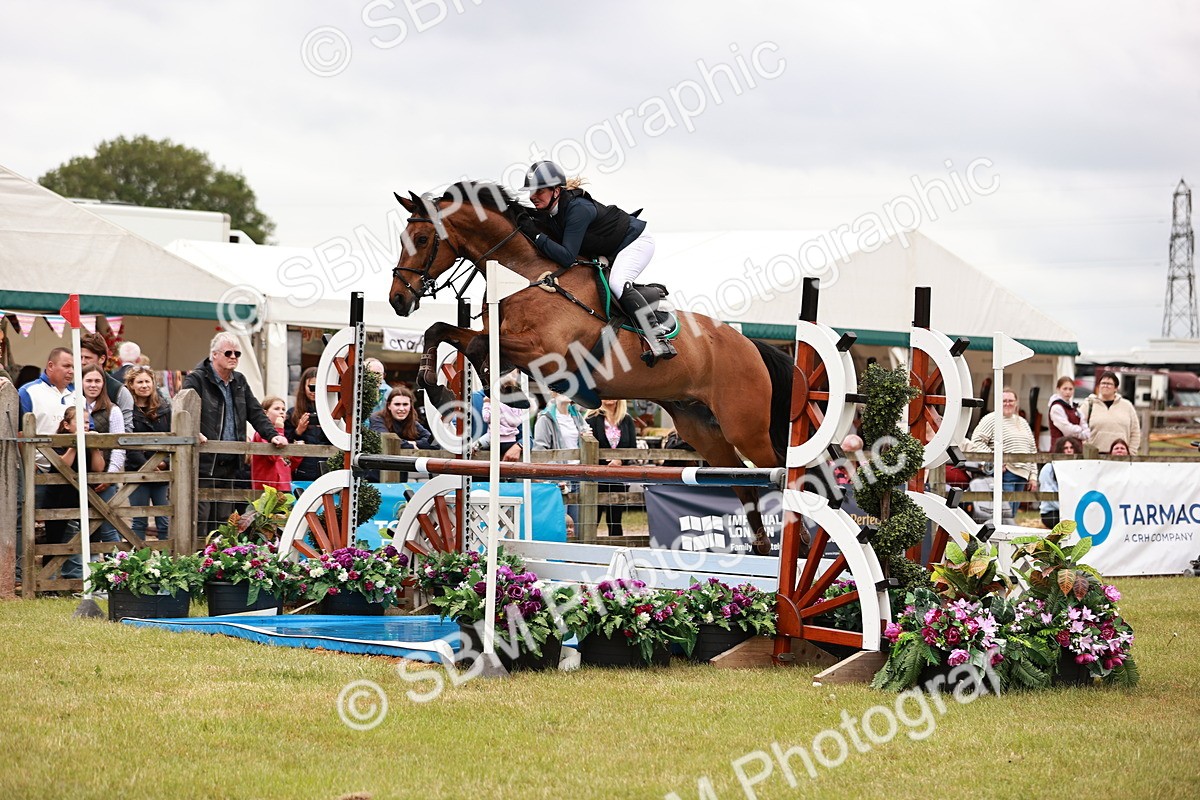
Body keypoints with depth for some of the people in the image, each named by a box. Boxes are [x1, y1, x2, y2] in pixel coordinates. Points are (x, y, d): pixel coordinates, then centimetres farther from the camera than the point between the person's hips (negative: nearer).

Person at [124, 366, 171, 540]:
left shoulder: (165, 409, 10)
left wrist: (166, 462, -11)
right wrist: (146, 465, -18)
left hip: (162, 472, 3)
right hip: (137, 472, -3)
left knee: (165, 522, 2)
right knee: (139, 522, 2)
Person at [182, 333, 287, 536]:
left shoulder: (239, 382, 19)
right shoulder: (196, 380, -4)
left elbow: (256, 413, 19)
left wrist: (272, 435, 4)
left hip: (229, 464, 7)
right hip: (204, 462, -7)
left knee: (223, 519, 10)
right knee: (201, 516, -10)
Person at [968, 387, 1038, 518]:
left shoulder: (1022, 422, 20)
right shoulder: (990, 420, -1)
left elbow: (1032, 450, 22)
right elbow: (976, 442, -10)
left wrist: (1033, 476, 15)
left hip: (1022, 475, 7)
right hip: (1004, 474, -7)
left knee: (1012, 516, 7)